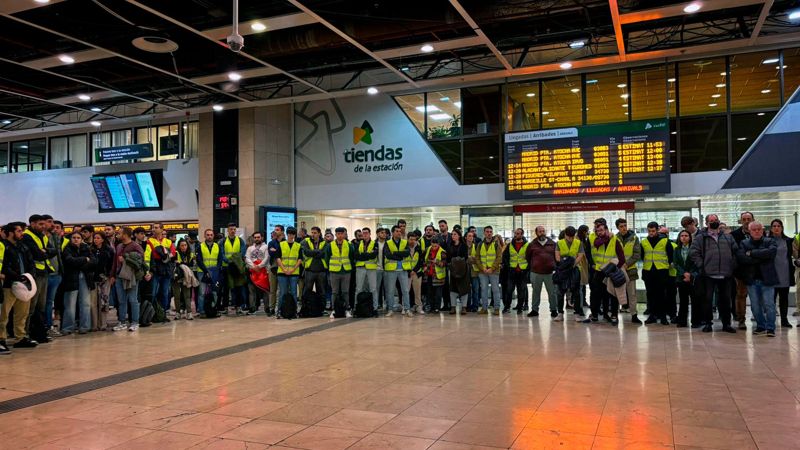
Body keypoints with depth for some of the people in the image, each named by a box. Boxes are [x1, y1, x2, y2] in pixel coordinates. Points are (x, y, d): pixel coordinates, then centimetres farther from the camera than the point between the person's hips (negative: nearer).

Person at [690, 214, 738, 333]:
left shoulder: (728, 237, 13)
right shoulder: (700, 238, 1)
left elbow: (736, 251, 16)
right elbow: (693, 252, -4)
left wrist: (733, 265, 6)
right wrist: (701, 265, -9)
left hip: (726, 275, 3)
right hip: (708, 275, -3)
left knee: (726, 299, 9)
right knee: (707, 299, 1)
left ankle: (726, 323, 20)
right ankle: (707, 323, 12)